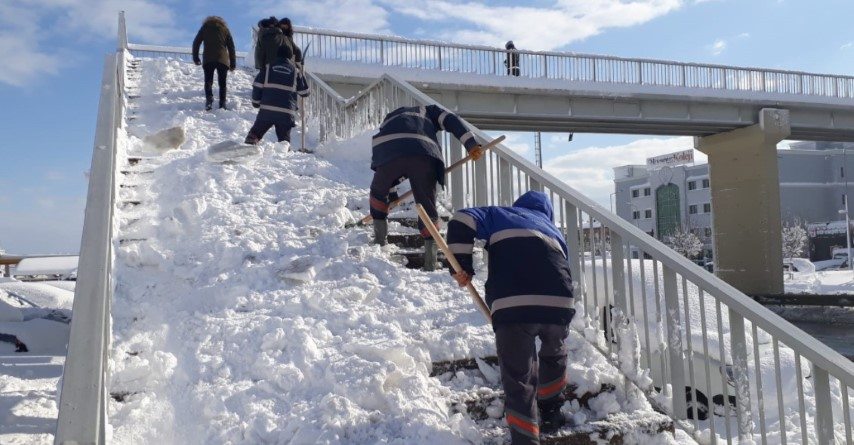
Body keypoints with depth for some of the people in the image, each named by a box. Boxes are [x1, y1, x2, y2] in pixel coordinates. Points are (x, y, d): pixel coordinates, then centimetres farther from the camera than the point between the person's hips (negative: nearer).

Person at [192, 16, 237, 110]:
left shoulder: (205, 27, 16)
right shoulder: (225, 28, 16)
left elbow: (196, 43, 10)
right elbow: (231, 47, 10)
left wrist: (195, 58, 15)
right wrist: (233, 63, 10)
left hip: (208, 60, 0)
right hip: (223, 60, 0)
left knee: (208, 81, 5)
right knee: (222, 83, 8)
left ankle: (209, 98, -22)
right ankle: (222, 104, -2)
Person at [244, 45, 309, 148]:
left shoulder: (268, 68, 6)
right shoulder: (295, 71, 8)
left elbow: (257, 86, 2)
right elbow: (304, 92, 16)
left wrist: (256, 102, 16)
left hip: (266, 109, 0)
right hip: (286, 113, 0)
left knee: (255, 132, 16)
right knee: (284, 136, 10)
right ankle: (284, 147, -18)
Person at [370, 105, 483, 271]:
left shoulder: (390, 117, 43)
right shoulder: (429, 110, 36)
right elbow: (451, 120, 16)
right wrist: (471, 144, 8)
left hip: (387, 153, 2)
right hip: (423, 155, -1)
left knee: (378, 191, 30)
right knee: (427, 206, 9)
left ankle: (380, 239, 29)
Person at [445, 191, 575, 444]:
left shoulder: (501, 215, 23)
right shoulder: (554, 231, 34)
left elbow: (462, 221, 6)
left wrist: (462, 266, 9)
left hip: (512, 305, -4)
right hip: (559, 302, 4)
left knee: (519, 380, 6)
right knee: (554, 356, 34)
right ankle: (551, 413, 47)